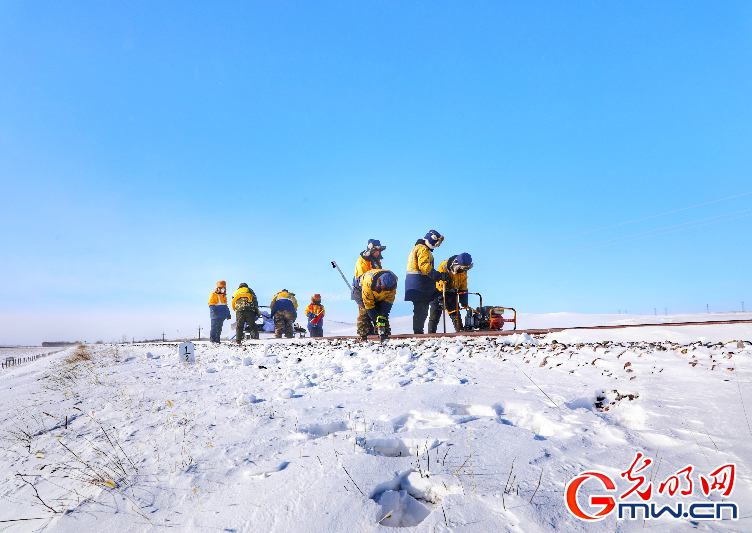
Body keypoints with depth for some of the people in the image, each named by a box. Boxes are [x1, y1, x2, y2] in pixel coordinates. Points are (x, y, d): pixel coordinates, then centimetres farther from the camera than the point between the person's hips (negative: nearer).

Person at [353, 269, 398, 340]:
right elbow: (368, 302, -33)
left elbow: (389, 300, -21)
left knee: (383, 312, -9)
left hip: (379, 295, 4)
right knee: (364, 311, -19)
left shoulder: (393, 282, -30)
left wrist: (383, 315, -28)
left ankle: (385, 332, -3)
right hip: (361, 289, -4)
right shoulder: (368, 282, -43)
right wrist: (375, 319, -28)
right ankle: (362, 334, -14)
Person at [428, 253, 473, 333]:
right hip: (440, 292, -5)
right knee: (435, 316, -3)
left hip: (452, 293, 5)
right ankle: (431, 334, 4)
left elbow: (463, 287, 6)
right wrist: (442, 299, -24)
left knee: (456, 314, -3)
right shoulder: (444, 267, -21)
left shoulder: (463, 272, -2)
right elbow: (440, 285, -22)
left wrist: (464, 302, 0)